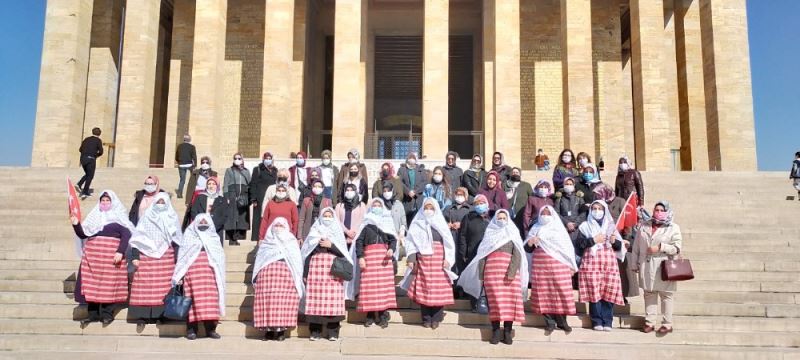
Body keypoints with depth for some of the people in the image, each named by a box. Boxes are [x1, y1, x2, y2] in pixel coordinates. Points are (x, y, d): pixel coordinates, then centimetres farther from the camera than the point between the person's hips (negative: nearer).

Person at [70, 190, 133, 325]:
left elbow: (126, 235, -6)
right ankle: (93, 314, 9)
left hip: (112, 254, -4)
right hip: (93, 254, 4)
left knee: (110, 284, -5)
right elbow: (83, 234, 12)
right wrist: (76, 225, -6)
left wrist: (120, 252, -17)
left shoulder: (118, 217, 4)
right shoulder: (93, 216, 17)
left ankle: (107, 314, 2)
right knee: (92, 284, 2)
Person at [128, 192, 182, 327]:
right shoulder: (146, 217, 11)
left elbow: (177, 241, 8)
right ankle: (142, 316, -4)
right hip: (146, 257, 0)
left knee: (164, 286, -7)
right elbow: (137, 238, 7)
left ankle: (161, 314, -2)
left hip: (166, 259, 0)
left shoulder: (173, 218, 11)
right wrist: (134, 256, -2)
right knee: (144, 286, -7)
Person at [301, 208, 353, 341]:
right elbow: (307, 253, 10)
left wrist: (331, 245, -9)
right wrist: (305, 273, 2)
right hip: (316, 268, 0)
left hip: (334, 271, 0)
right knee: (315, 299, -6)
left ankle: (333, 332, -3)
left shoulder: (338, 233, 17)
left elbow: (343, 252, 5)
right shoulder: (314, 232, 16)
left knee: (333, 299, -8)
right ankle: (315, 331, 1)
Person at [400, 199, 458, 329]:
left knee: (439, 289, -4)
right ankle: (426, 318, 7)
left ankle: (436, 318, 4)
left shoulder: (441, 224, 12)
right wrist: (411, 259, -7)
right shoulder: (417, 224, 10)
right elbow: (411, 242, 4)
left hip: (439, 261, 0)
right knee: (423, 289, -2)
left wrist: (447, 259, -5)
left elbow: (449, 243, 7)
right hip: (422, 261, 0)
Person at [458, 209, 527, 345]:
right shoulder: (490, 234, 20)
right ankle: (495, 331, -4)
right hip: (492, 269, 1)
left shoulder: (513, 234, 16)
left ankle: (507, 332, -5)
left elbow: (517, 255, 2)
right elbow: (482, 254, 12)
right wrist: (481, 274, 0)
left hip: (509, 270, -1)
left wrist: (511, 272, -13)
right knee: (494, 300, -6)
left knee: (510, 300, -7)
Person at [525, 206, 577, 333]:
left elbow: (567, 247, 11)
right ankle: (549, 321, 1)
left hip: (558, 264, 0)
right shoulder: (535, 228, 14)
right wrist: (530, 242, -11)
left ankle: (561, 321, 0)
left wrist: (571, 265, 5)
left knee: (561, 292, -6)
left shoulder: (559, 228, 13)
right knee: (544, 292, -4)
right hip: (540, 264, 1)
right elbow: (528, 249, 11)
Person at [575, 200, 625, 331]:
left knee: (609, 291, -6)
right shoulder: (585, 226, 9)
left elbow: (619, 246, 16)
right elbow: (578, 245, -2)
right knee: (594, 292, -8)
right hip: (591, 263, -2)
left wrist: (614, 241, -4)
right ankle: (597, 322, -2)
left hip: (609, 263, 2)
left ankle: (607, 322, 0)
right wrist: (593, 240, -10)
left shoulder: (611, 226, 17)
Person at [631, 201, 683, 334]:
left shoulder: (673, 228, 1)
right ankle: (649, 322, 15)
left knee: (666, 295, 1)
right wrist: (634, 264, 10)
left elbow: (677, 248, -7)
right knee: (649, 294, 8)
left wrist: (660, 247, -15)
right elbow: (636, 247, 13)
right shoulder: (644, 227, 12)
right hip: (646, 267, 4)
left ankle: (667, 324, 9)